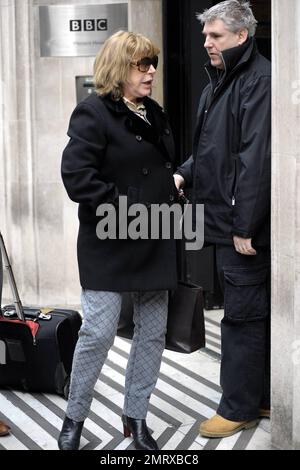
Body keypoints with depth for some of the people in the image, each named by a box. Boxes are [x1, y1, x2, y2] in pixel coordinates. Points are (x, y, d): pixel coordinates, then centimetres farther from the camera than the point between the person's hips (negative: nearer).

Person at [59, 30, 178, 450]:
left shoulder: (154, 113, 15)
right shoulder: (93, 113, -10)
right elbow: (76, 175, -20)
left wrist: (172, 189, 8)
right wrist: (125, 209, -21)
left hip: (155, 243, 8)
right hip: (110, 245, -7)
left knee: (153, 331, 10)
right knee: (98, 333, -5)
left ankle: (136, 416, 24)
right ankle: (74, 419, 15)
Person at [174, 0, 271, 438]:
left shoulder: (259, 81, -15)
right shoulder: (219, 83, 15)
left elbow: (257, 160, -22)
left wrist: (245, 227, -23)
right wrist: (183, 174, 4)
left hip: (245, 225, -10)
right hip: (225, 220, 10)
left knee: (242, 315, 0)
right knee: (253, 312, 16)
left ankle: (239, 407, 12)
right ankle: (261, 396, 28)